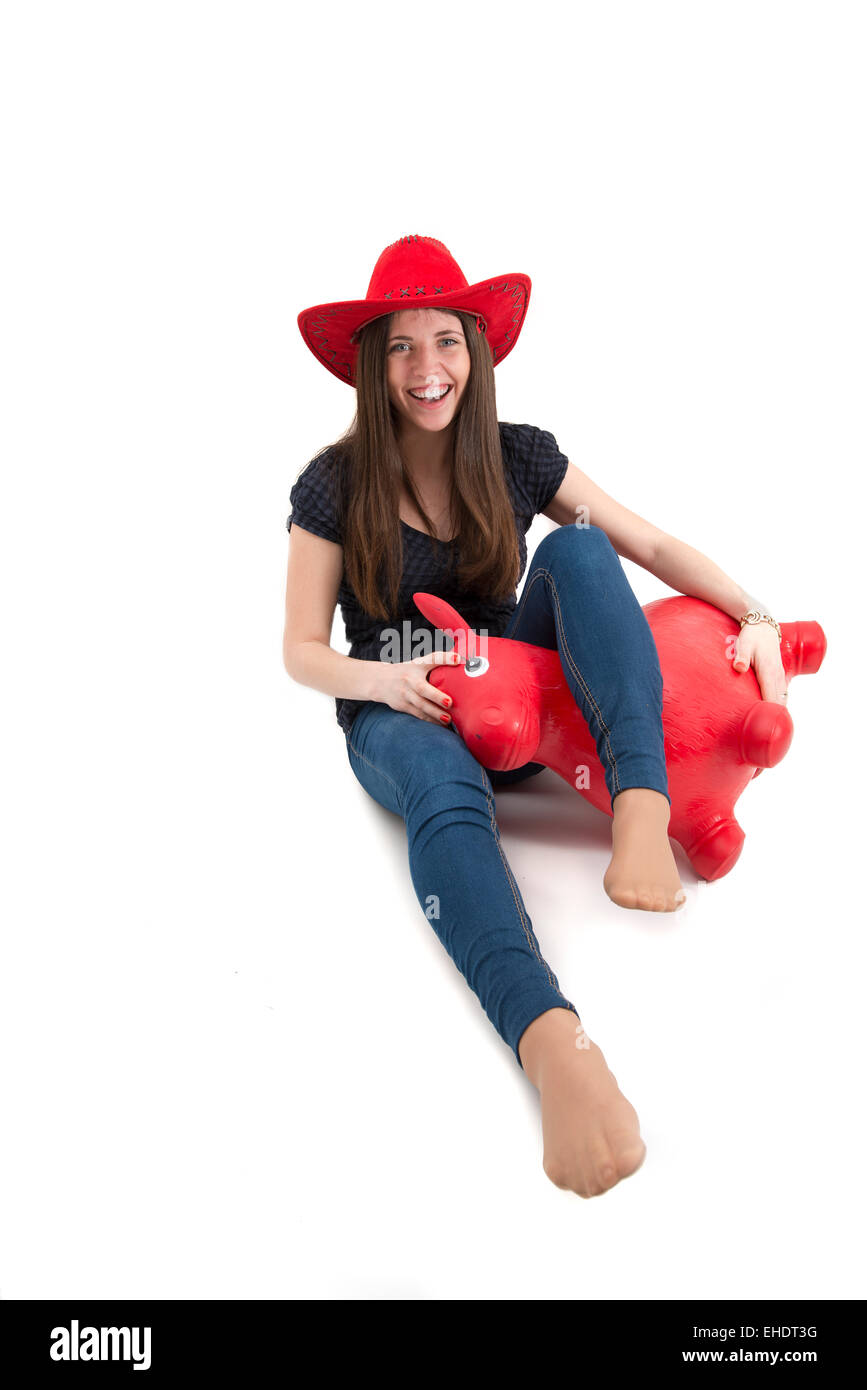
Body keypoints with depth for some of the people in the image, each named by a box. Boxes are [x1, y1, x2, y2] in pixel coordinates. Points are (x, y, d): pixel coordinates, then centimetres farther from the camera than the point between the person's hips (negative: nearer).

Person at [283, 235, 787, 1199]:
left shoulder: (518, 458, -1)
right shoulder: (333, 487, -7)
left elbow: (653, 548, 1)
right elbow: (301, 651, -4)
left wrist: (754, 615, -12)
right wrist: (387, 680, -23)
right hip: (396, 718, -3)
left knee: (574, 547, -22)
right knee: (446, 787, -40)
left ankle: (642, 805, -41)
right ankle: (553, 1042, -63)